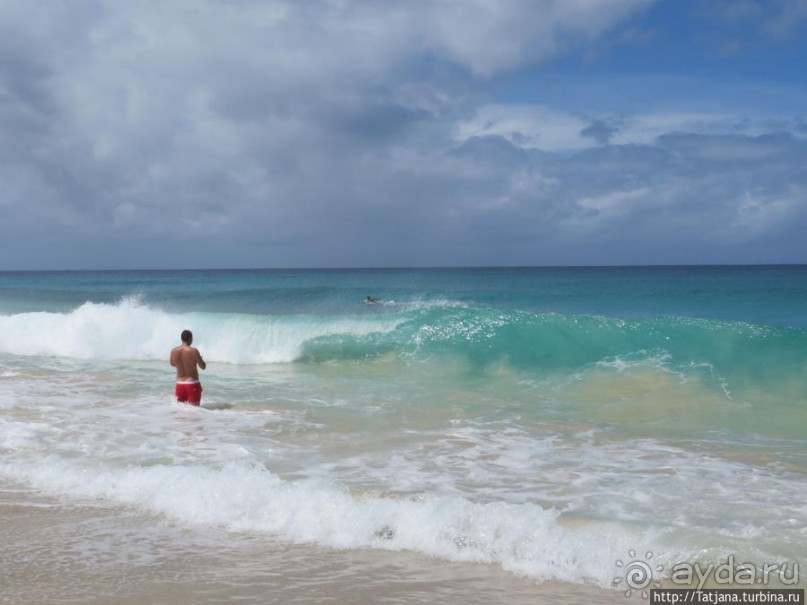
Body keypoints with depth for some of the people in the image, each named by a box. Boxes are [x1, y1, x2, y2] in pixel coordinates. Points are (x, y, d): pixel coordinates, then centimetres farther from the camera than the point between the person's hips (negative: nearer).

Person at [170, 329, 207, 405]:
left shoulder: (173, 351, -1)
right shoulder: (193, 351, -15)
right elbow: (203, 366, -6)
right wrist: (199, 358, 13)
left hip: (179, 384, 5)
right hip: (192, 384, -5)